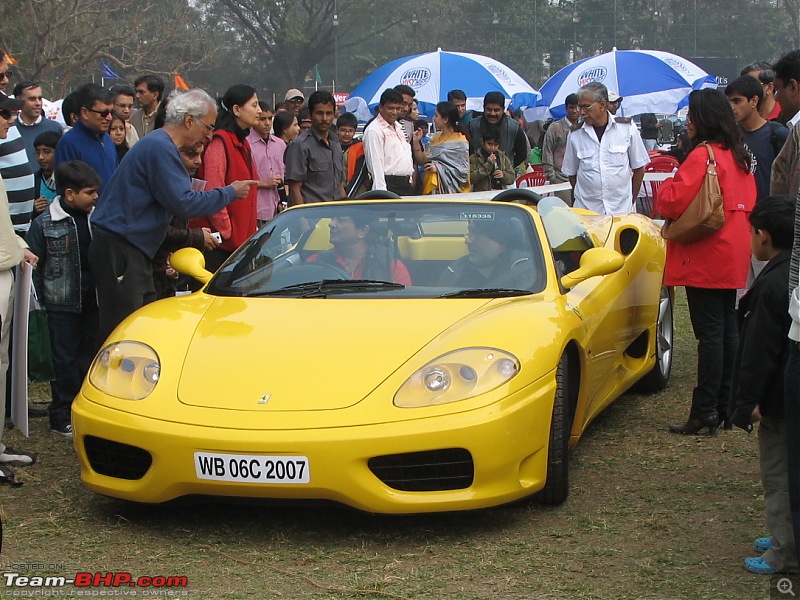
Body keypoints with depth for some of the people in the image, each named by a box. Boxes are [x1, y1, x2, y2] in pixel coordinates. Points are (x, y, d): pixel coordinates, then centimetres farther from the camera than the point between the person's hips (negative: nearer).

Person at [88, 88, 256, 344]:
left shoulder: (159, 144, 18)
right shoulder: (160, 147, -16)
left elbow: (173, 200, 24)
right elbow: (183, 203, -21)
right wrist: (229, 193, -11)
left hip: (134, 251, 11)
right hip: (118, 250, -11)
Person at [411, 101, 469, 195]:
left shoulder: (460, 142, -8)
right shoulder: (435, 137, 12)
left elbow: (463, 170, -12)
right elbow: (422, 161, 11)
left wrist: (439, 168, -14)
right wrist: (416, 142, -1)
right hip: (431, 187, 6)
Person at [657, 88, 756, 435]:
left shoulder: (703, 155, -16)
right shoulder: (739, 156, 12)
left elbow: (673, 202, -20)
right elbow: (749, 202, 20)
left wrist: (665, 188, -2)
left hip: (705, 257, -9)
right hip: (733, 257, 9)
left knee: (709, 334, -8)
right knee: (727, 331, 12)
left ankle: (704, 412, -7)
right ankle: (725, 406, 19)